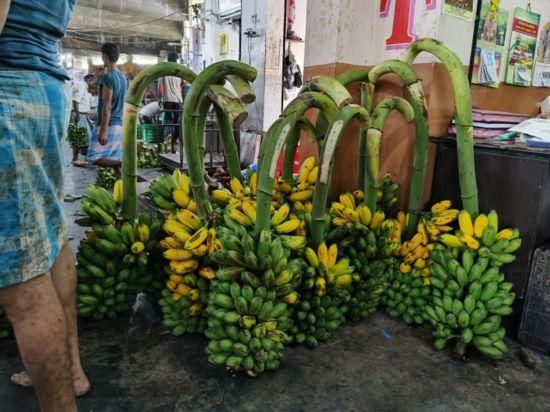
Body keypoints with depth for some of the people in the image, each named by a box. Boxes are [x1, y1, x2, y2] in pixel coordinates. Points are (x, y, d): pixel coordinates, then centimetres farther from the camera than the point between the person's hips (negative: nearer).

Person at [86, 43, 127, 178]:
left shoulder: (107, 77, -13)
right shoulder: (123, 77, 12)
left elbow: (107, 106, -19)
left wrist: (103, 130, -20)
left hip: (108, 125, -8)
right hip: (119, 124, 8)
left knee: (93, 158, -7)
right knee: (115, 160, 9)